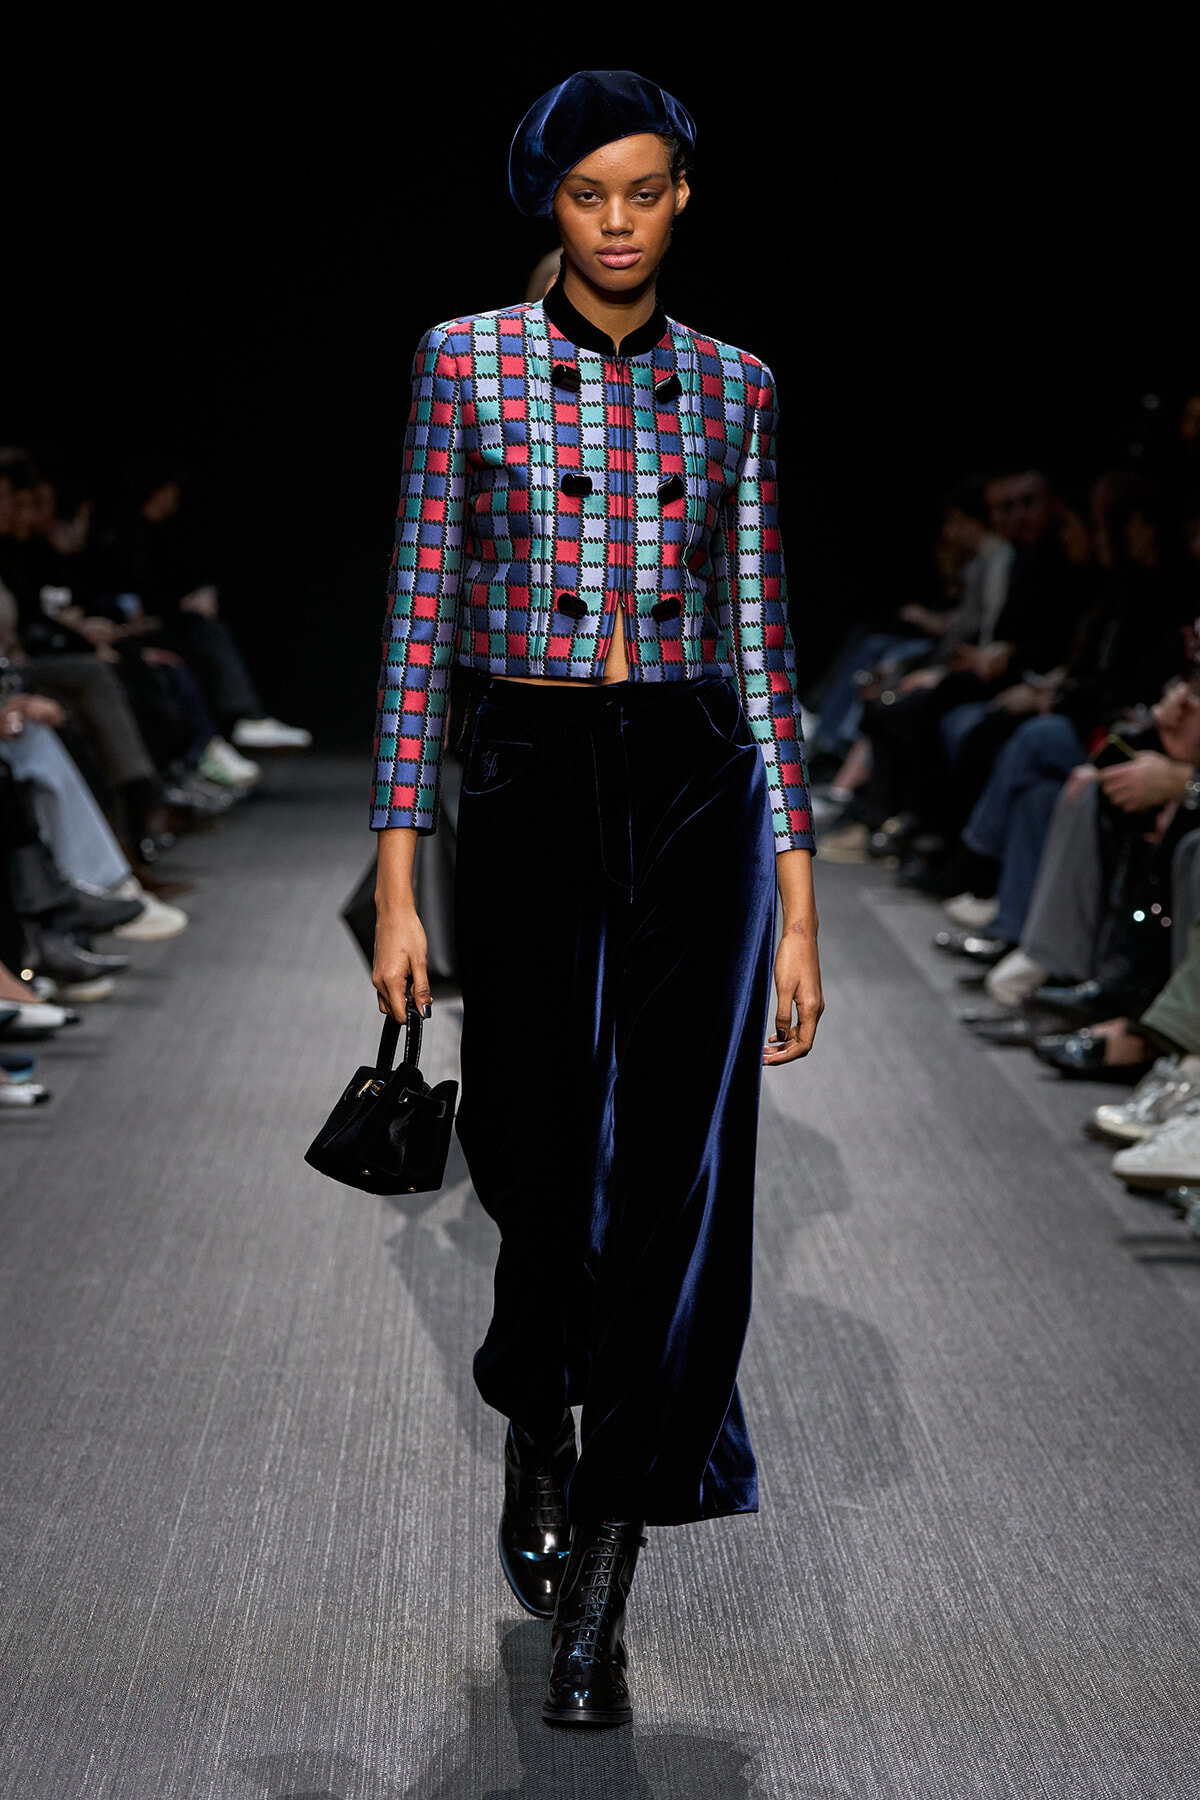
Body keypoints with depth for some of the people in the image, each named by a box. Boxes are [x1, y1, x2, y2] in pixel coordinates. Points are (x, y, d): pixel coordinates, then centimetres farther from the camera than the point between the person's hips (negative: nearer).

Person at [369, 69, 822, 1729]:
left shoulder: (731, 389, 7)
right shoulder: (466, 364, 0)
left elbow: (761, 647, 7)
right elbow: (420, 623, -1)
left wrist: (799, 907, 3)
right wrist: (396, 880, -6)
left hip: (697, 790, 1)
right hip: (527, 786, -1)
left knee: (679, 1175, -6)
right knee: (543, 1157, 8)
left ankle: (599, 1595, 2)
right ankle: (537, 1437, 40)